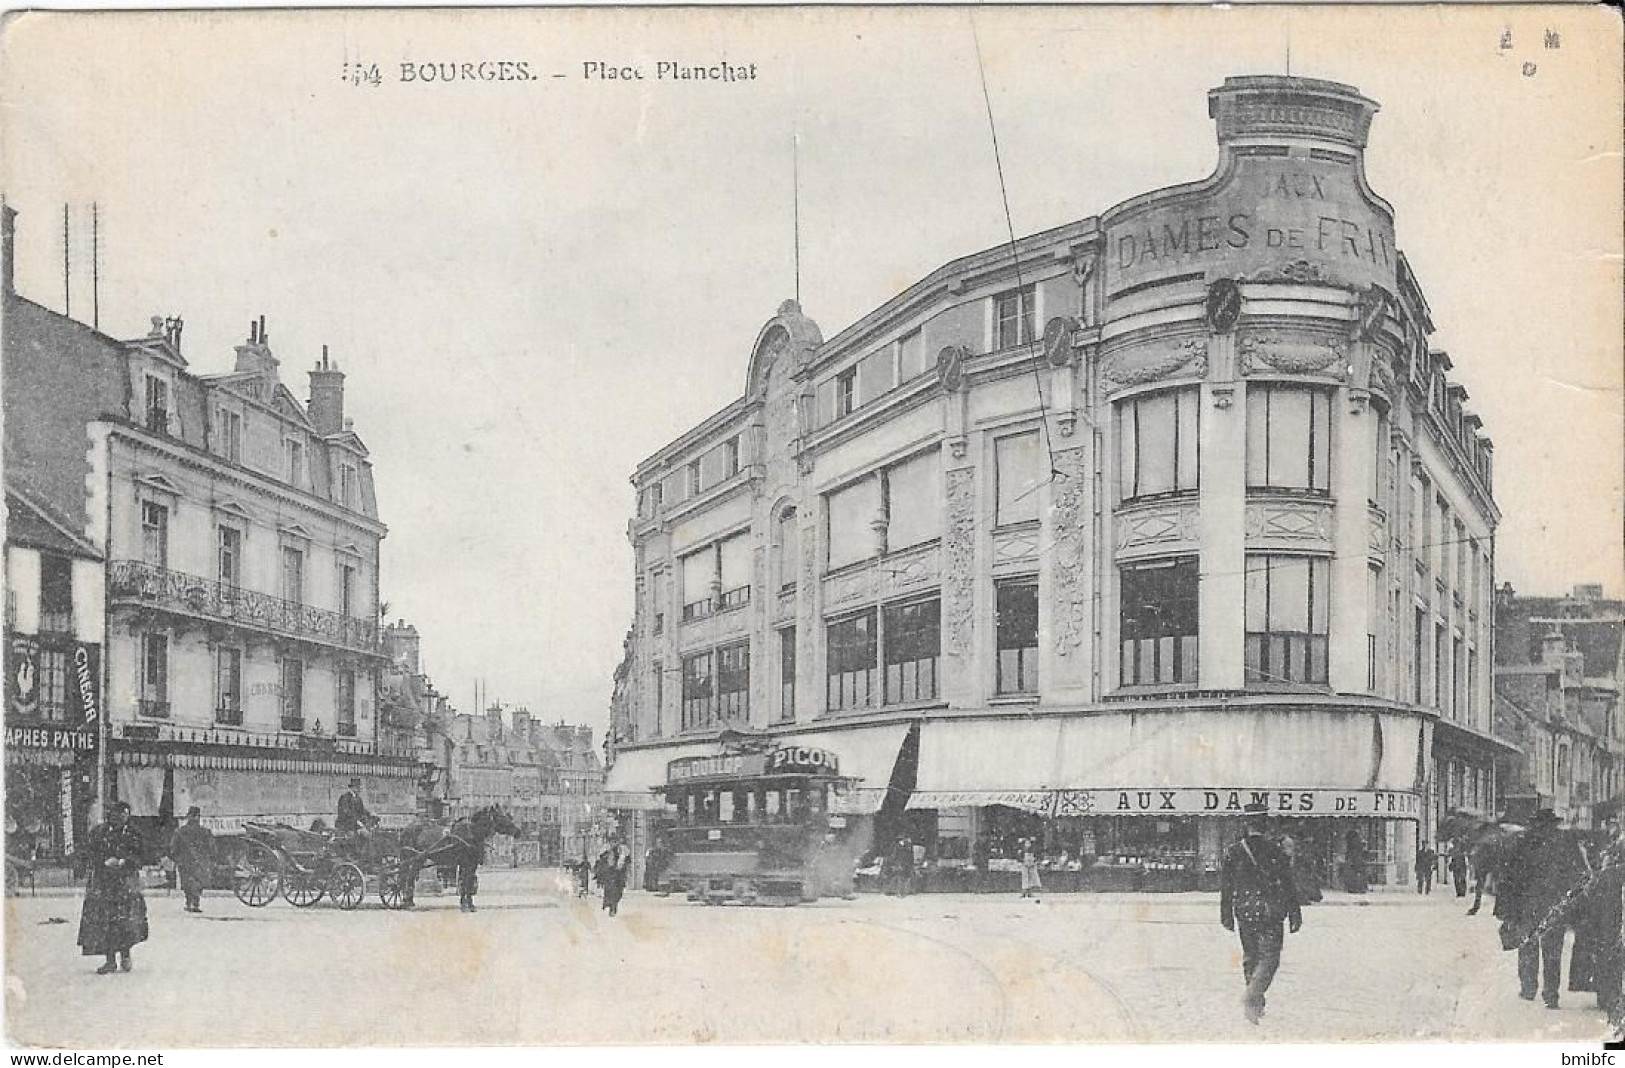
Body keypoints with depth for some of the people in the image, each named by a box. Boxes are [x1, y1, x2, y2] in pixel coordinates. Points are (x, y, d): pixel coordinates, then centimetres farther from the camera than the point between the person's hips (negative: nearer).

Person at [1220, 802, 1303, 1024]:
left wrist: (1227, 916, 13)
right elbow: (1289, 887, -1)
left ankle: (1256, 1005, 23)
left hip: (1244, 914, 3)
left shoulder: (1232, 853, -1)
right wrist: (1294, 914, 7)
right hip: (1270, 913, -3)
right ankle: (1251, 997, -20)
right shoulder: (1275, 852, -5)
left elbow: (1225, 888, 3)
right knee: (1269, 958, 1)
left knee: (1250, 957, 17)